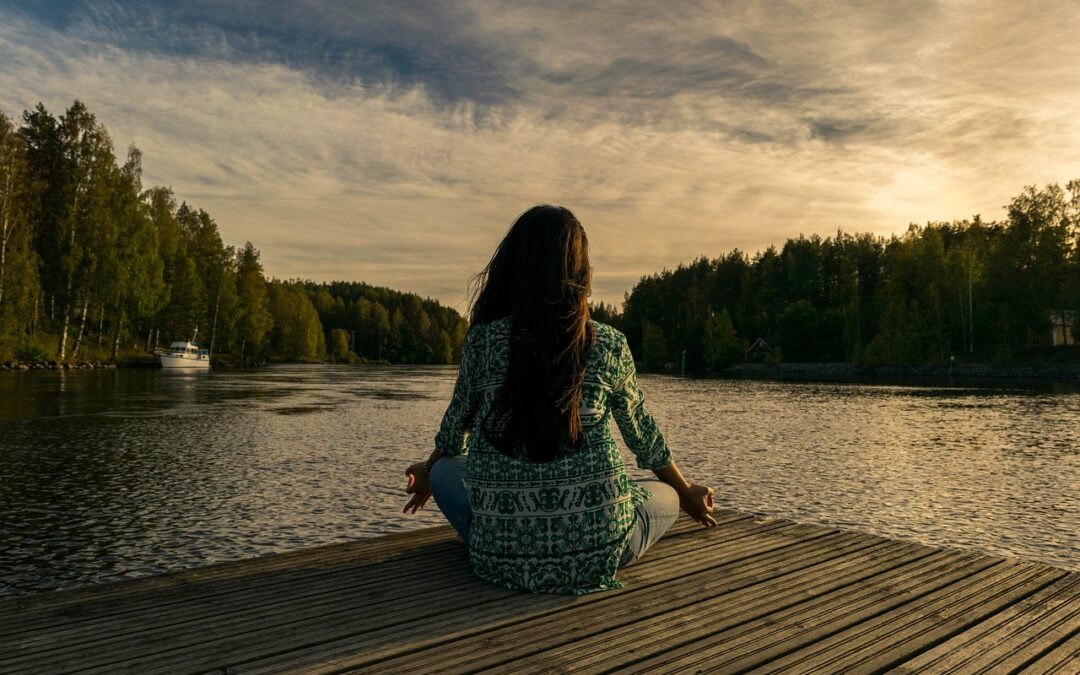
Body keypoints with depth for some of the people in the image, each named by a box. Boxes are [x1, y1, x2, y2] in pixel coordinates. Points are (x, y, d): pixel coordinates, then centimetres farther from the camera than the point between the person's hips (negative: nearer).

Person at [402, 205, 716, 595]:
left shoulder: (483, 340, -3)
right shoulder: (609, 346, -2)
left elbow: (455, 429, 13)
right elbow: (643, 435, 12)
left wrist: (428, 474, 36)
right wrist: (687, 495, 32)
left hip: (503, 556, 0)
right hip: (596, 552, 0)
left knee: (445, 470, 28)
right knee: (664, 495, 30)